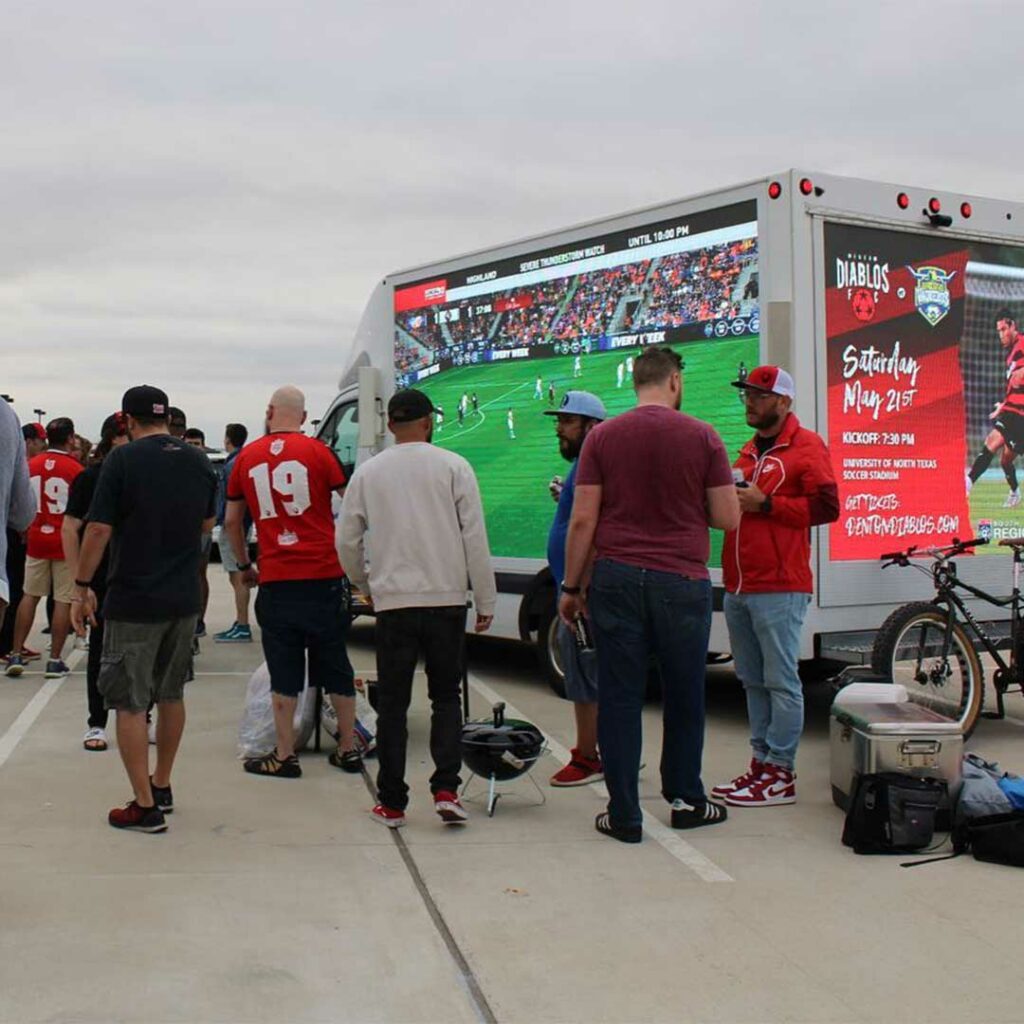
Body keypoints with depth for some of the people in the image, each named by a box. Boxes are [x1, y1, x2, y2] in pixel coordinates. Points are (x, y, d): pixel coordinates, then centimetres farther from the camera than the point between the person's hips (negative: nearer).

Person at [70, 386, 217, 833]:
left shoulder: (122, 459, -11)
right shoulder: (199, 462, 5)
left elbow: (99, 530, -14)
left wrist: (82, 586, -5)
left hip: (133, 602, -6)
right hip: (184, 599, 6)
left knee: (130, 703, 2)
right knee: (171, 695, 19)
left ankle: (146, 806, 3)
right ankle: (162, 786, 31)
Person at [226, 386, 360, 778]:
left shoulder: (246, 458, 6)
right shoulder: (318, 452, -1)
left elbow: (231, 521, 13)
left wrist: (244, 566, 25)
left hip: (275, 581, 1)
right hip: (324, 575, -1)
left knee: (284, 672, 7)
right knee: (336, 666, 11)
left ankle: (285, 756, 9)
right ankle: (347, 750, 18)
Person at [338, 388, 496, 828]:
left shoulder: (368, 472, 4)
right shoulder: (453, 466, -1)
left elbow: (346, 540, 8)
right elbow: (475, 537, -4)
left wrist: (365, 585, 25)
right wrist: (485, 600, 2)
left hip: (393, 601, 1)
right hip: (446, 599, -1)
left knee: (392, 704, 8)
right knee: (446, 697, 12)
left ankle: (392, 803, 11)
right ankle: (445, 789, 1)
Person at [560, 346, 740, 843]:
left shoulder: (602, 437, 1)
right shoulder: (702, 437, -1)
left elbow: (582, 519, -2)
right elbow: (728, 519, -1)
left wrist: (572, 586, 6)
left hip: (616, 579, 1)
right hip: (682, 581, 0)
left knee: (619, 697, 6)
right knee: (684, 695, 15)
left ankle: (624, 814, 10)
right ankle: (685, 799, 27)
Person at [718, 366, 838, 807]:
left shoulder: (806, 446, -3)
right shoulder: (748, 451, 21)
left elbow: (826, 506, -14)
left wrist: (764, 504, -16)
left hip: (779, 588, -8)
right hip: (738, 586, 8)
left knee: (781, 682, -4)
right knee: (753, 682, 12)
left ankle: (780, 774, 0)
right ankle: (761, 763, 19)